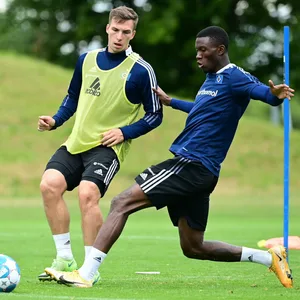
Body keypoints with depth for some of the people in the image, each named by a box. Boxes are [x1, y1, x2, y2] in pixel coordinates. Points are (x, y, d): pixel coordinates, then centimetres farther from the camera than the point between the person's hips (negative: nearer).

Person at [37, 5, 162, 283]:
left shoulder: (141, 70, -7)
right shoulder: (87, 59, 8)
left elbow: (155, 115, -1)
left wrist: (124, 132, -13)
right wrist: (56, 120, 5)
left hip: (108, 146, -5)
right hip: (76, 143, 5)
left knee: (87, 193, -27)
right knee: (49, 184, -17)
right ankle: (64, 258, -5)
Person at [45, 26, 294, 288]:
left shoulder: (233, 77, -9)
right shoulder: (212, 78, 19)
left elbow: (266, 93, -25)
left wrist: (276, 94, -47)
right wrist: (170, 101, 49)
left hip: (191, 165, -10)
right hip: (196, 170, 10)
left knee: (122, 203, -14)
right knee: (194, 248, 15)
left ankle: (86, 274, -17)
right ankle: (270, 257, 20)